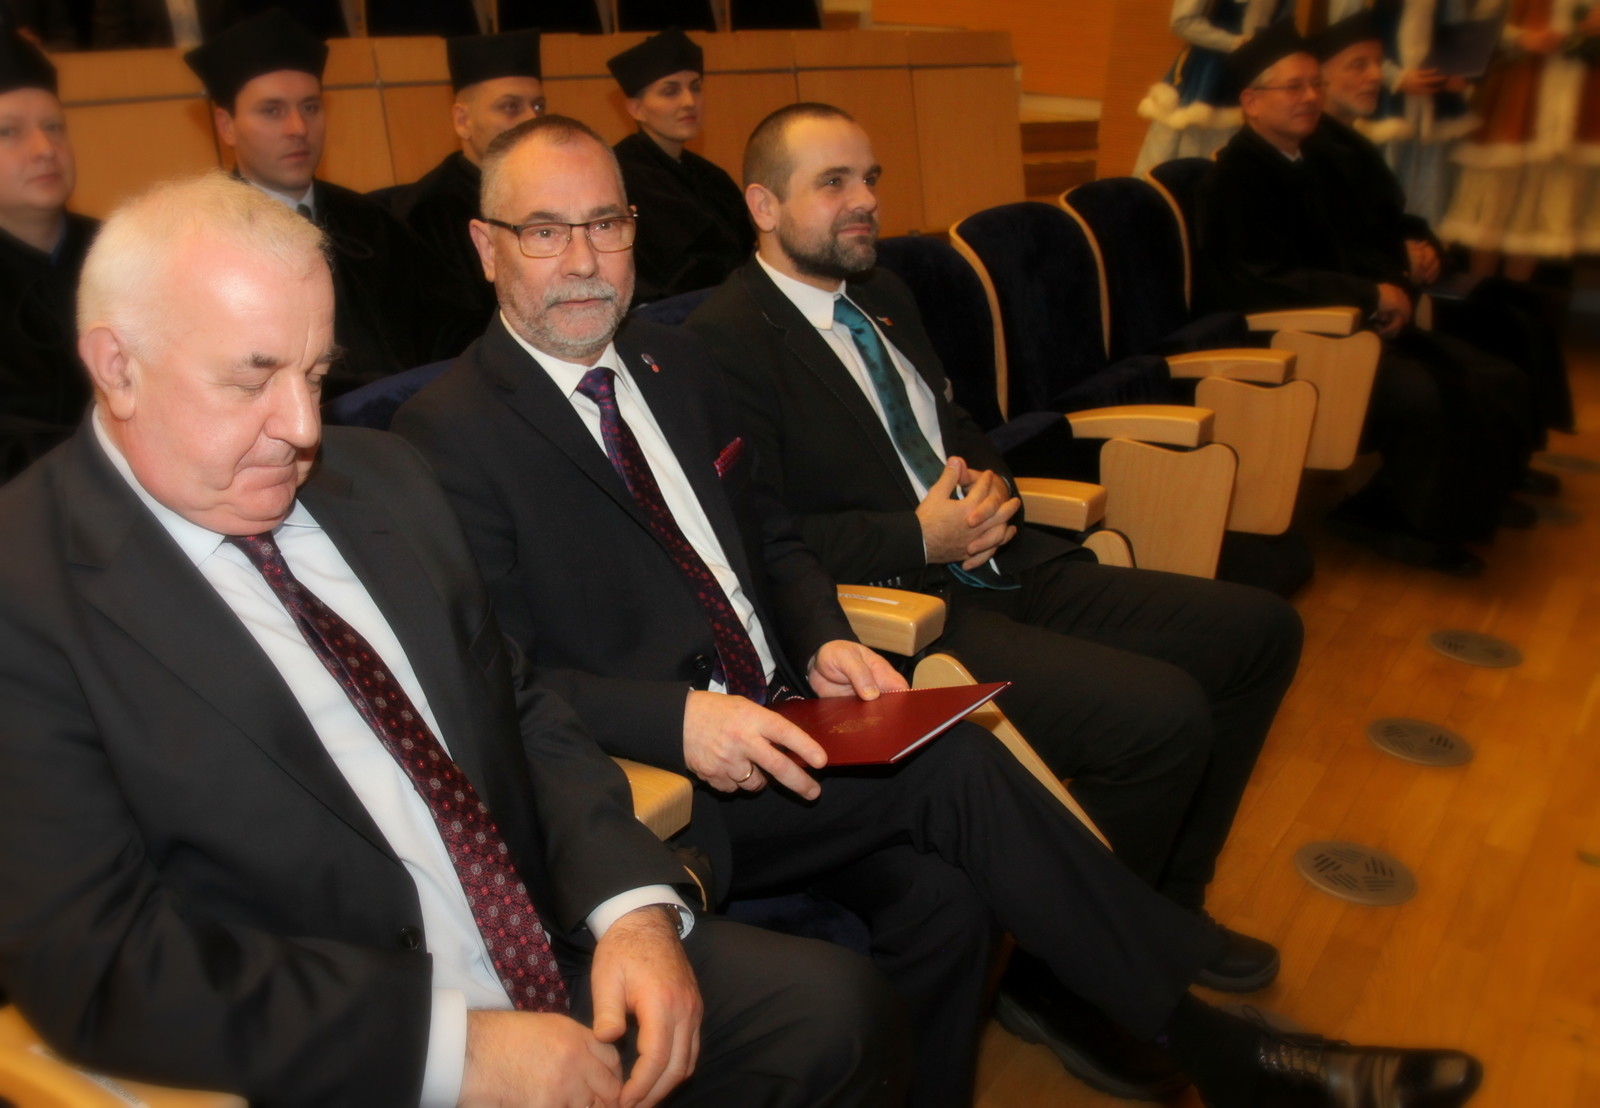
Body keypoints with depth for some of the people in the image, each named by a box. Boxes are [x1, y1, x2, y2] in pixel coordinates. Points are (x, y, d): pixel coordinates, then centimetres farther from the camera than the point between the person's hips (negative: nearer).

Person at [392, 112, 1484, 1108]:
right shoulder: (449, 433, -8)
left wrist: (822, 640, -3)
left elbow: (770, 535, 18)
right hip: (645, 791, -6)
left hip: (767, 721, 6)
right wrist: (678, 719, -27)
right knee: (949, 768, -21)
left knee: (940, 896, -20)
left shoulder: (675, 361, 12)